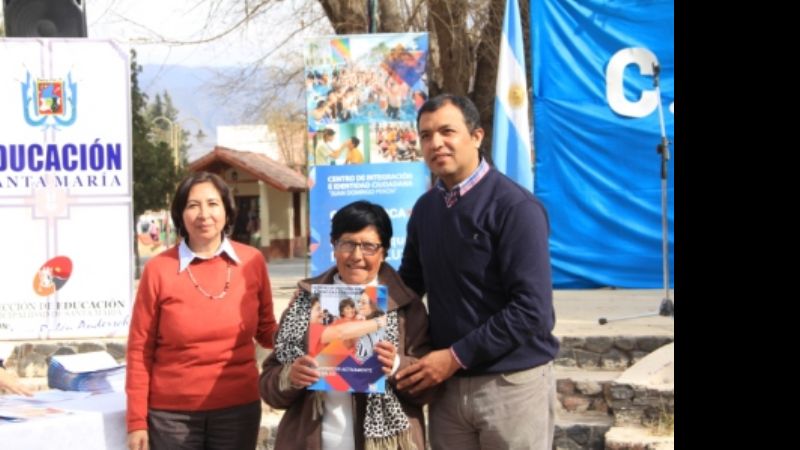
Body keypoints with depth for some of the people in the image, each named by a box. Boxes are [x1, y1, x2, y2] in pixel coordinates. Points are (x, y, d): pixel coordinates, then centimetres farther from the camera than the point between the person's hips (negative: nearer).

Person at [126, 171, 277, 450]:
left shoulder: (252, 262, -1)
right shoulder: (159, 269, -7)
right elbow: (140, 350, -3)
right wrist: (137, 421, -4)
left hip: (239, 408, 2)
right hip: (172, 413, -2)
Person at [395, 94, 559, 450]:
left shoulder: (515, 207, -13)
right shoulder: (425, 208, 8)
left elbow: (532, 308, -19)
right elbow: (409, 284, 18)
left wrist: (457, 356, -17)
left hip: (512, 383, -5)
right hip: (447, 384, 6)